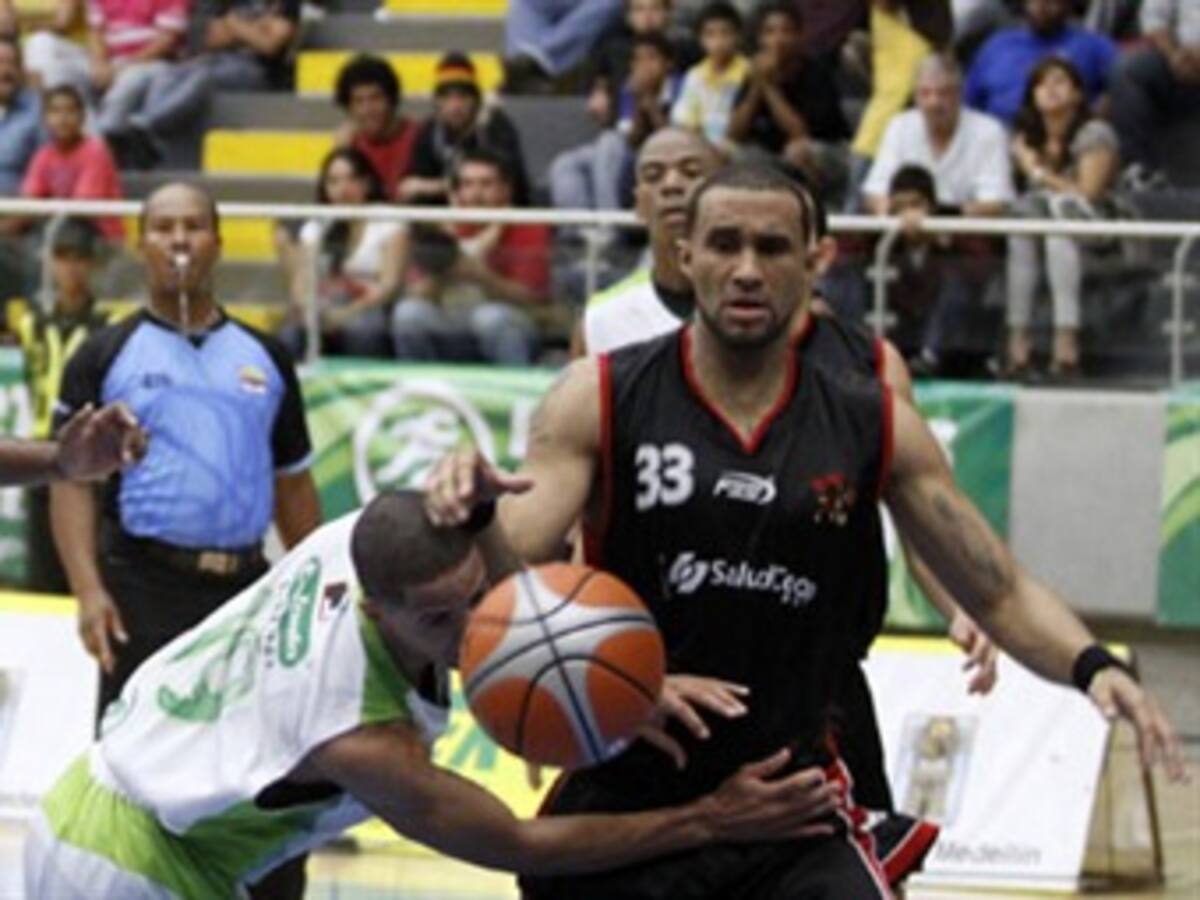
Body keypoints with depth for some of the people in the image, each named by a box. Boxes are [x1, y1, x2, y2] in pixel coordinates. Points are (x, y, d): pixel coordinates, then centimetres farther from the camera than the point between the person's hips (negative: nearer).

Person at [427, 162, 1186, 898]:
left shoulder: (873, 428, 0)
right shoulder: (601, 402, -5)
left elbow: (1002, 596, 3)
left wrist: (1092, 666, -17)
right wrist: (475, 514, -35)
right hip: (620, 808, 0)